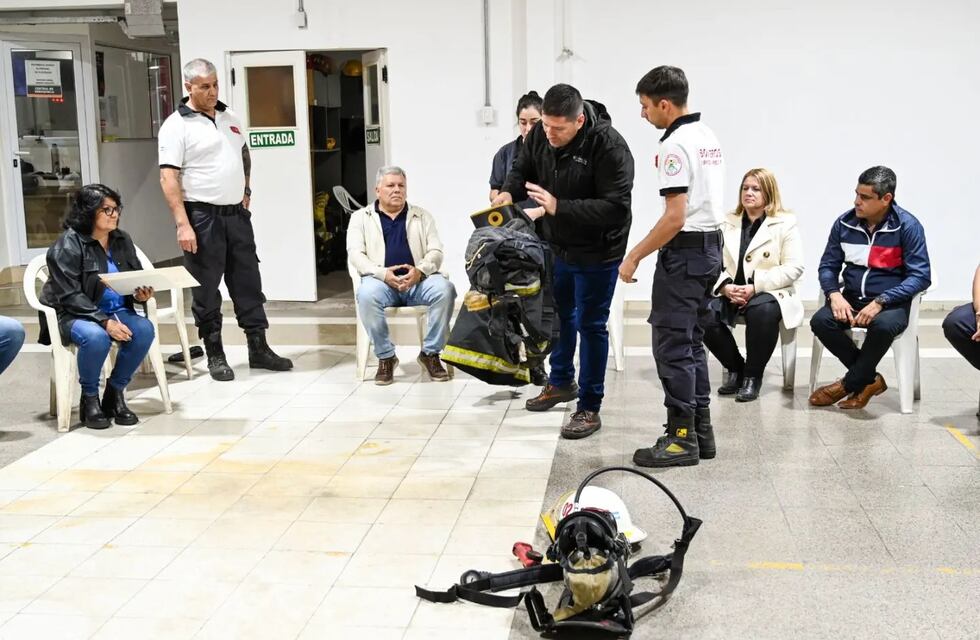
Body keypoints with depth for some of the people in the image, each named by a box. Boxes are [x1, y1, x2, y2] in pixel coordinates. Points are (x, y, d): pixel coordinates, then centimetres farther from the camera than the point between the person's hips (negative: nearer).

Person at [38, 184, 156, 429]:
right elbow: (70, 296, -16)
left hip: (117, 311, 5)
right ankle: (89, 398, -11)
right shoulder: (67, 245, -9)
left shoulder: (122, 240, 8)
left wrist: (141, 294, -12)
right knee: (95, 337, -37)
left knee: (144, 329, -26)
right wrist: (104, 321, -28)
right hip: (73, 315, -5)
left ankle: (115, 392, -7)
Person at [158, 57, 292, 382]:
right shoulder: (177, 125, -8)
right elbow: (168, 177, -14)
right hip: (202, 217, -6)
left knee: (248, 281, 10)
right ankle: (214, 354, 13)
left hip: (236, 213, 6)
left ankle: (258, 347, 19)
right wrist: (183, 224, -21)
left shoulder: (229, 116, 12)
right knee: (206, 289, 3)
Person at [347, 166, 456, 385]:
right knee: (367, 295, -36)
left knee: (444, 289, -30)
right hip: (381, 280, -1)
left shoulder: (422, 215, 16)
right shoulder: (361, 217, 13)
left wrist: (420, 271, -16)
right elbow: (355, 254, 0)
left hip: (419, 280, 1)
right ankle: (385, 356, -17)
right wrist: (383, 273, -18)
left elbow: (436, 251, 6)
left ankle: (430, 353, -12)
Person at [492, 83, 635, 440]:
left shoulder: (608, 146, -27)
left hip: (595, 253, -7)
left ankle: (589, 408, 13)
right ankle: (561, 382, 44)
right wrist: (509, 192, -15)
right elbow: (522, 169, 9)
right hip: (556, 246, 7)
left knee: (590, 325, 0)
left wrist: (559, 207, -37)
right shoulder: (540, 134, -8)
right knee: (560, 314, 22)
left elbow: (616, 207, -31)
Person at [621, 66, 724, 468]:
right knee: (691, 343, 14)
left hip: (683, 252, -10)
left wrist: (634, 257, -15)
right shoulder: (709, 138, 13)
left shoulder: (675, 146, -16)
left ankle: (682, 439, 0)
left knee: (672, 347, -4)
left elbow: (675, 217, -22)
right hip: (711, 246, 10)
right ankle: (701, 433, 19)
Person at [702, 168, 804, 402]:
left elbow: (794, 268, -7)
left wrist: (754, 287, -16)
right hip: (731, 293, 3)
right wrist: (725, 286, -16)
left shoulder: (785, 224, 3)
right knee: (704, 316, -27)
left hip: (769, 294, -3)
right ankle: (734, 368, 0)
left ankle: (752, 376, -16)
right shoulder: (728, 223, 14)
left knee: (762, 311, -39)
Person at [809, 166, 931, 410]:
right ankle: (869, 378, -8)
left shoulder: (908, 226, -9)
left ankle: (850, 383, -12)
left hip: (892, 303, -4)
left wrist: (880, 302, -23)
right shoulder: (844, 223, 1)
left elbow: (920, 276, -12)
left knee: (883, 326, -37)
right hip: (851, 298, 4)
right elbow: (828, 265, 7)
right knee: (820, 321, -26)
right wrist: (834, 295, -14)